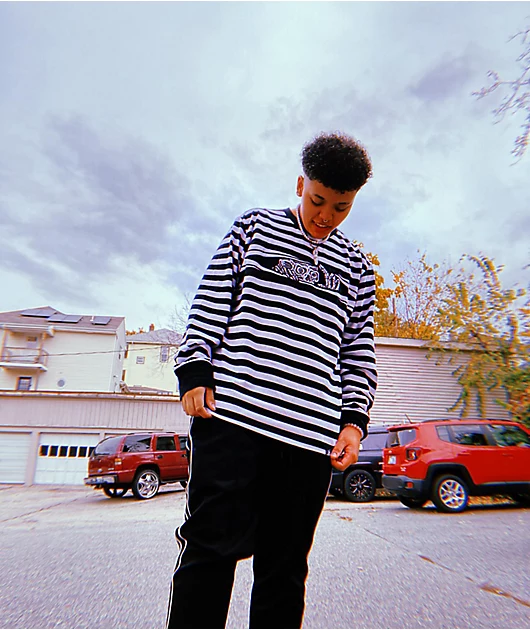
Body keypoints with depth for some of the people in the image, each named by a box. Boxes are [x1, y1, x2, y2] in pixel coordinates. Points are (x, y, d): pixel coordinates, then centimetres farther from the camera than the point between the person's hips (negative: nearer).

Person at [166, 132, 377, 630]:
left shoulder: (355, 266, 20)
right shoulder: (254, 226, 14)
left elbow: (359, 350, 17)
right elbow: (211, 301, 8)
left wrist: (354, 417, 5)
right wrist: (194, 371, -2)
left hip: (312, 432, 3)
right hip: (232, 410, -2)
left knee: (285, 565, 9)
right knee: (213, 544, -3)